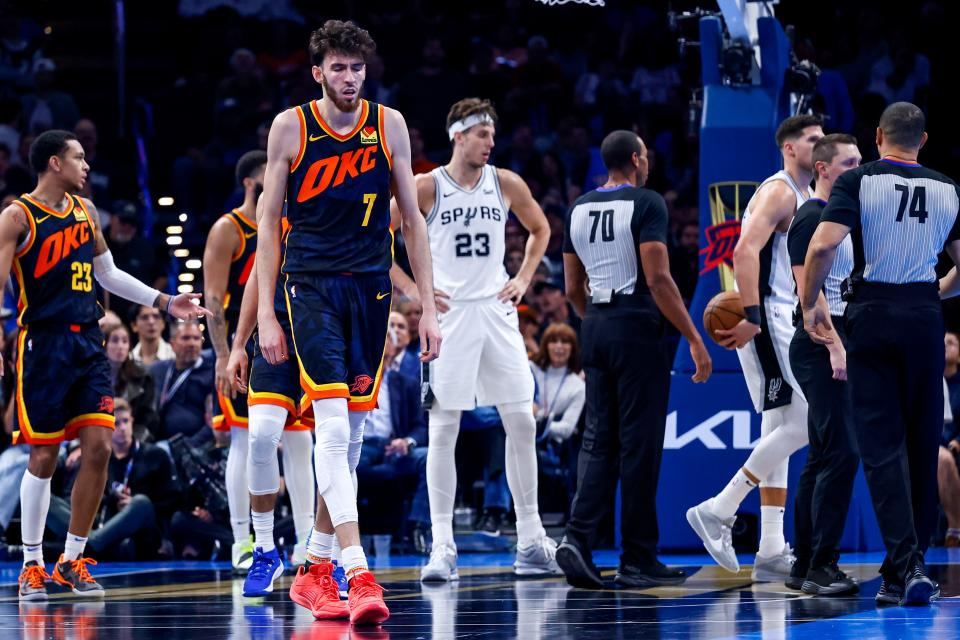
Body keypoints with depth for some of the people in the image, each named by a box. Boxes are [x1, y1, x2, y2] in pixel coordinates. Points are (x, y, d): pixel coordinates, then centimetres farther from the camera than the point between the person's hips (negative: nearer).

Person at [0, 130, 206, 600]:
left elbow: (109, 275, 26)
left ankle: (72, 560, 8)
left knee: (98, 447, -3)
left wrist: (165, 302, 22)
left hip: (88, 344, 6)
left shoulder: (85, 211, 15)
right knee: (43, 458, -3)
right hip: (43, 345, -6)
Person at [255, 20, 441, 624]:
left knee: (350, 433, 8)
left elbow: (412, 219, 10)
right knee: (333, 426, -17)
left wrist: (428, 307, 5)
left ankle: (316, 567, 22)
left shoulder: (389, 124, 5)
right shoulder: (291, 127, -1)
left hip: (371, 288, 3)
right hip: (310, 285, -3)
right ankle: (359, 575, -25)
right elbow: (269, 222, 3)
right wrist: (265, 313, -3)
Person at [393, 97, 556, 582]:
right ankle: (442, 548, -2)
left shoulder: (505, 183, 5)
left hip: (496, 311, 4)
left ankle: (531, 542, 12)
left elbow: (540, 229, 22)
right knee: (443, 430, -4)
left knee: (522, 424, 3)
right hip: (447, 313, -4)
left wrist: (523, 278, 9)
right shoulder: (425, 188, -5)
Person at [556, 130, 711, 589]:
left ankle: (577, 537, -9)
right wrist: (694, 339, -13)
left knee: (598, 440, 9)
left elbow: (573, 288, 15)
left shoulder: (579, 210, 12)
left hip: (594, 328, 6)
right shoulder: (647, 204, -8)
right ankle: (638, 560, 3)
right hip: (636, 327, -6)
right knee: (639, 444, -1)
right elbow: (658, 279, -16)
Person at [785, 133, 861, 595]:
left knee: (822, 457, 10)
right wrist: (835, 346, -24)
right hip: (821, 345, -10)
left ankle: (804, 567, 13)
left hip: (837, 345, 10)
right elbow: (809, 290, -17)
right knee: (841, 453, -15)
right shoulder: (811, 219, -10)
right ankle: (821, 566, -15)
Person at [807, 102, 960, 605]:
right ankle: (906, 570, 17)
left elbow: (822, 246, -16)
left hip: (871, 316, -2)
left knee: (882, 445, -3)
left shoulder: (857, 181, -3)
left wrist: (809, 306, -1)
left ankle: (906, 565, -16)